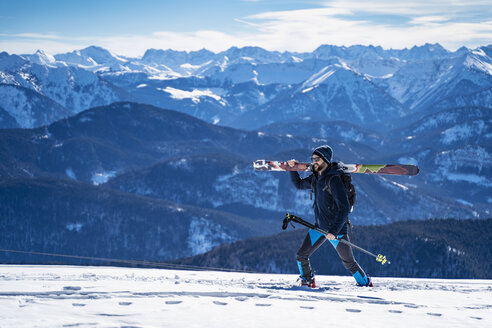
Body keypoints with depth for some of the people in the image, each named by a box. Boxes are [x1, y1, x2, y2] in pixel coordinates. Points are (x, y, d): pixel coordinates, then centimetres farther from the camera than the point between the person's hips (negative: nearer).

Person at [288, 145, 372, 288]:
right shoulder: (315, 178, 5)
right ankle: (307, 281, 21)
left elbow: (344, 208, -25)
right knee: (301, 256, 1)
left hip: (336, 228, -7)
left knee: (349, 262, 1)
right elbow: (299, 184, 27)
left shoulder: (333, 180, -21)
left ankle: (366, 284, 18)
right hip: (320, 227, 7)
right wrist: (293, 169, 12)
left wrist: (334, 230, -30)